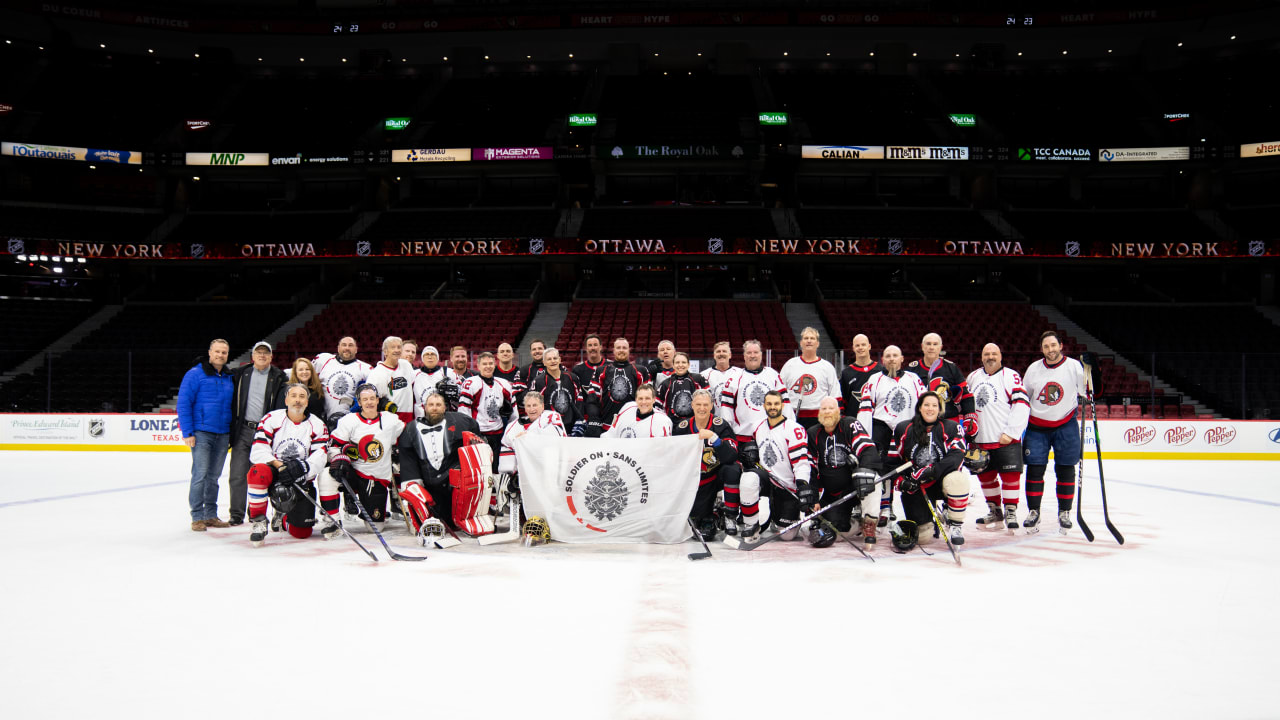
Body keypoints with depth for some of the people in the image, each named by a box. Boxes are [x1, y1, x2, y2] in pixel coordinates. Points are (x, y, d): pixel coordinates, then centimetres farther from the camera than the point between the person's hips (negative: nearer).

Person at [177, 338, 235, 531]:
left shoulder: (229, 378, 14)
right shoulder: (195, 374, -3)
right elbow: (183, 404, -7)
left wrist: (231, 434, 15)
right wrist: (187, 432, -13)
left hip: (222, 435, 5)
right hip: (201, 433, -5)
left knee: (214, 476, 10)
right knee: (200, 475, -8)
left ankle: (211, 515, 17)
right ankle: (197, 517, -2)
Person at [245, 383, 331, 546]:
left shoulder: (317, 425, 2)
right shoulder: (272, 419, -3)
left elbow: (319, 458, -10)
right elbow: (257, 452, -12)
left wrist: (302, 468, -29)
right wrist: (278, 465, -26)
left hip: (301, 481, 2)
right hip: (274, 477, -2)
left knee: (302, 533, -4)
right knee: (259, 471, -38)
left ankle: (283, 517, 33)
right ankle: (259, 522, -21)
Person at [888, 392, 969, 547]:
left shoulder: (951, 428, -4)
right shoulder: (903, 429, 1)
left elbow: (956, 456, -17)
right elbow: (893, 460, 6)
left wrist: (933, 470, -30)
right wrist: (901, 481, -9)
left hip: (940, 481, 0)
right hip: (915, 486, 1)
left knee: (958, 480, -37)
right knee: (923, 536, -8)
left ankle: (955, 525, -16)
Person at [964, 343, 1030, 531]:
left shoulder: (1010, 375, -6)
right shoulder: (973, 377, 12)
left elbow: (1022, 405, -13)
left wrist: (1010, 433, -17)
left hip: (1006, 439, -5)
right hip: (980, 440, 6)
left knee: (1010, 475, -5)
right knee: (985, 476, 12)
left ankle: (1010, 512, 7)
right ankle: (995, 511, 27)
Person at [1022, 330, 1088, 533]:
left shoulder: (1075, 366, -4)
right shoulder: (1033, 369, 3)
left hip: (1065, 425, -2)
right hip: (1037, 426, 2)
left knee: (1065, 469, 3)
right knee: (1034, 469, -2)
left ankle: (1064, 513, 14)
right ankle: (1033, 511, 7)